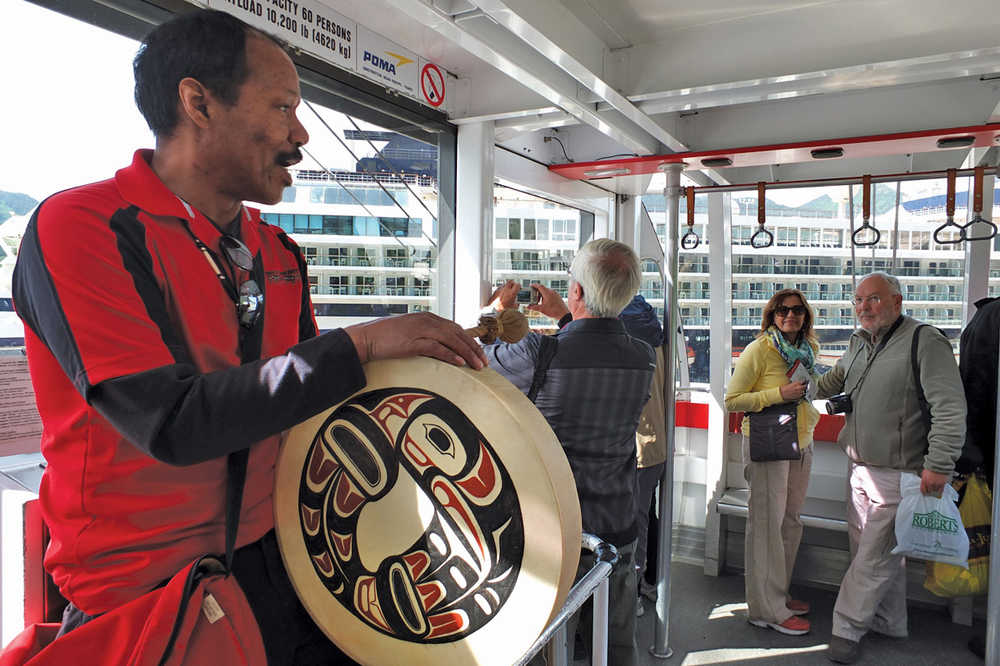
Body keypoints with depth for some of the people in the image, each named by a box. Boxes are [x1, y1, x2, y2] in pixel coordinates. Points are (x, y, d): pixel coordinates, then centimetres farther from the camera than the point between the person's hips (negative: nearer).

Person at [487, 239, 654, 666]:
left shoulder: (538, 353, -22)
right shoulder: (643, 358, -7)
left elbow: (479, 361, 0)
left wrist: (502, 311, 17)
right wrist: (562, 315, 29)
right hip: (619, 533, 5)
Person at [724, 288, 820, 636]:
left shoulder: (809, 349, 9)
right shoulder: (758, 350, -13)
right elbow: (732, 399, -14)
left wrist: (809, 415, 8)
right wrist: (779, 394, -21)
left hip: (801, 443, 8)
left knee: (790, 519, 15)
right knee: (767, 522, -3)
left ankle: (779, 594, 31)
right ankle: (767, 608, 7)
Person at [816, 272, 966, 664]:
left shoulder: (925, 341, -13)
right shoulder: (858, 344, 10)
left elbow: (950, 407, -18)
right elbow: (831, 384, 29)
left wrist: (938, 464, -21)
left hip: (898, 474, -7)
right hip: (859, 469, 7)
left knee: (875, 557, -1)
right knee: (879, 552, 17)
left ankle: (847, 629, 11)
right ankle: (889, 624, 33)